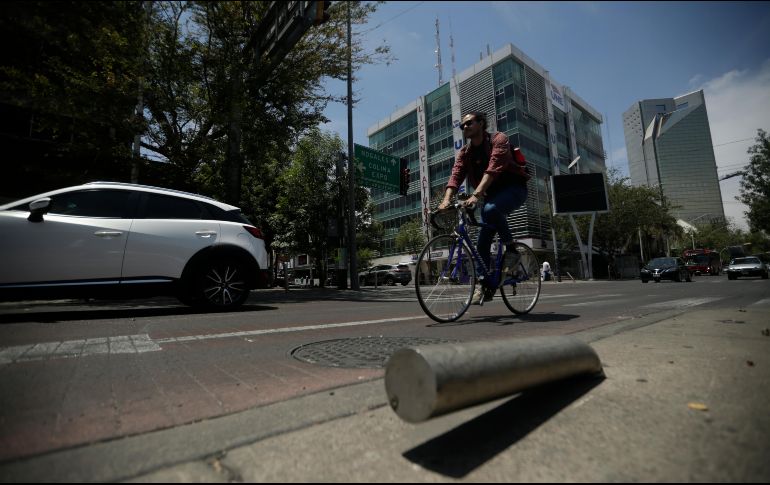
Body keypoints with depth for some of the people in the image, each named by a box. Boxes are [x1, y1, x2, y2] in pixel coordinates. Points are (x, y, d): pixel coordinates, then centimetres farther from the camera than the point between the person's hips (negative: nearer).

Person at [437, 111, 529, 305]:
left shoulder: (498, 139, -12)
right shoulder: (465, 152, 5)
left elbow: (493, 169, -28)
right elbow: (456, 176, -11)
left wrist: (476, 195, -42)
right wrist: (446, 200, -29)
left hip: (513, 189, -6)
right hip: (492, 194, 6)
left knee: (490, 210, -37)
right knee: (482, 243, -3)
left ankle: (511, 249, -16)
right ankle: (485, 285, 7)